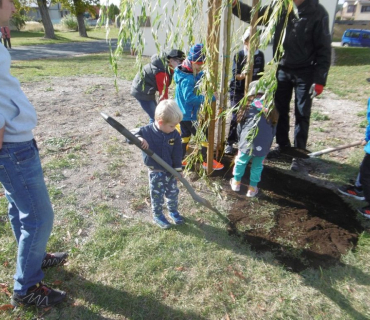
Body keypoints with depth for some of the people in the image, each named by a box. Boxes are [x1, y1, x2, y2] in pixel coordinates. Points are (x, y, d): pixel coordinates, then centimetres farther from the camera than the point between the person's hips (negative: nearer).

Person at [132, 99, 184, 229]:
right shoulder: (146, 131, -20)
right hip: (156, 172, -3)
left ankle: (173, 211, 45)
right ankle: (157, 215, 34)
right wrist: (139, 138, -35)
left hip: (171, 170, 3)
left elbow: (177, 154, -4)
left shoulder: (175, 135, -10)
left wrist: (178, 169, -5)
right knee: (157, 195, 13)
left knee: (173, 193, 20)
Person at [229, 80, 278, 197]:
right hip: (264, 144, 2)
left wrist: (241, 140, 25)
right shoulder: (271, 108, 15)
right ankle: (252, 188, 25)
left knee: (241, 161, 19)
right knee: (257, 166, 15)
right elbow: (273, 129, 14)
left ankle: (236, 183, 34)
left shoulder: (249, 105, 9)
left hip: (248, 140, -1)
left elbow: (240, 125, 12)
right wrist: (268, 144, 20)